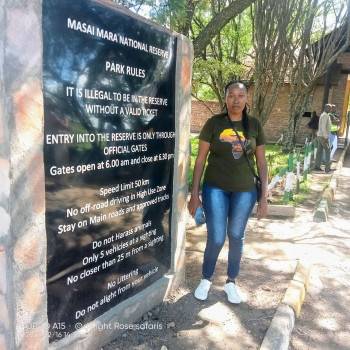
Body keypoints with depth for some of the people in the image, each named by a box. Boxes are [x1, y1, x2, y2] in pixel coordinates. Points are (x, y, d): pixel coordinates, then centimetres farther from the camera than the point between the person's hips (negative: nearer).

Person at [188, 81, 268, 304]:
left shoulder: (254, 125, 1)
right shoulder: (214, 123, -5)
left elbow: (261, 162, 5)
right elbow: (201, 159, -2)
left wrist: (264, 196, 2)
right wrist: (195, 193, -5)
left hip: (244, 190, 2)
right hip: (215, 189, -2)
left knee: (236, 237, 12)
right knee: (216, 238, 1)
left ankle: (231, 282, 31)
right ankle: (206, 279, 26)